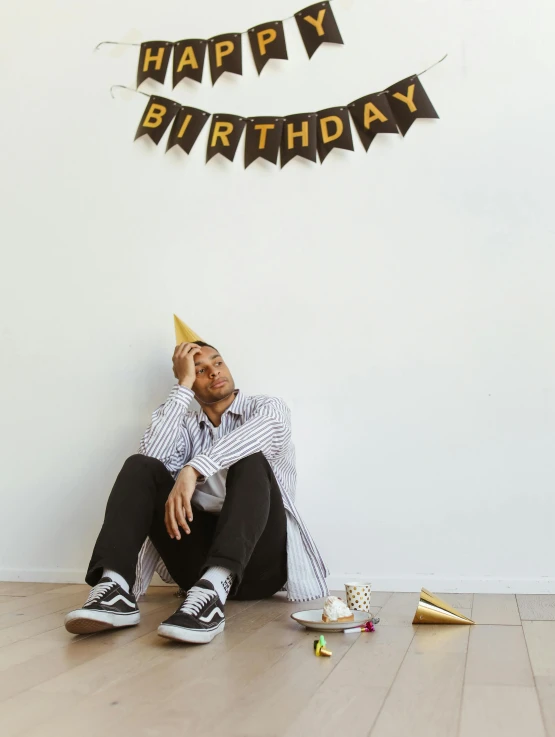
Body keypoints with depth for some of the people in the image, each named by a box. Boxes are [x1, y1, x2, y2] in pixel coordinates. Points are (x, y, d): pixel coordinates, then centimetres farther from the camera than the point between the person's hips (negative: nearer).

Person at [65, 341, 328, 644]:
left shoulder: (268, 408, 10)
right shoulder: (186, 427, 19)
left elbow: (260, 431, -18)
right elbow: (151, 456, -4)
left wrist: (193, 469, -34)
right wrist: (182, 387, -1)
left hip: (259, 556, -3)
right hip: (199, 558, 3)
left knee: (250, 461, -29)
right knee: (141, 466, -14)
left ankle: (211, 592, -51)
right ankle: (115, 588, -34)